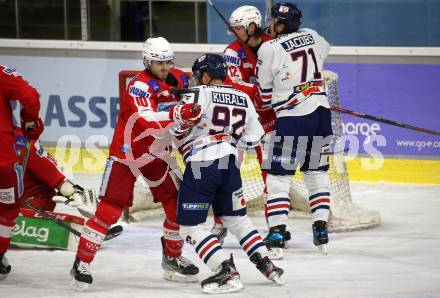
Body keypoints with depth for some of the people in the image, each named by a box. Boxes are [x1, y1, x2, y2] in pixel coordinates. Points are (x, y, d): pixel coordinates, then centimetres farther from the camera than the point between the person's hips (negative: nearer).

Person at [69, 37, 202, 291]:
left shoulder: (172, 79, 3)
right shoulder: (139, 86, -22)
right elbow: (146, 122, -39)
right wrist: (177, 114, -51)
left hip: (157, 154, 7)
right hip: (126, 153, -7)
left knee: (178, 205, 3)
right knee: (109, 210, -11)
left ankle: (173, 258, 20)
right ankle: (82, 263, -4)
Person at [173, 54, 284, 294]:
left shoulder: (200, 94, -7)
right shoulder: (243, 99, 11)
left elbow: (178, 126, -18)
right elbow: (254, 137, 15)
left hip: (201, 167, -6)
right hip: (229, 165, 6)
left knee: (190, 225, -2)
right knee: (236, 218, 24)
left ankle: (227, 272, -13)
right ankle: (267, 265, 20)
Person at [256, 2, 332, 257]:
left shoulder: (269, 49, -8)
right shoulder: (312, 36, 8)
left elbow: (265, 94, 0)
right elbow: (325, 50, 33)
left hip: (292, 119, -6)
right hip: (321, 113, 6)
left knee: (278, 175, 0)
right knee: (317, 172, 16)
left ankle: (277, 235, -6)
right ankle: (321, 230, 14)